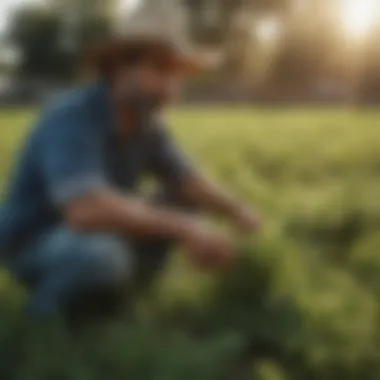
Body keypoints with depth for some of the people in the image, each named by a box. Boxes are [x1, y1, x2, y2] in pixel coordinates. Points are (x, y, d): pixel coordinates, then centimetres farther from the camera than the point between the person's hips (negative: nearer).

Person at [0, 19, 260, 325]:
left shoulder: (147, 124, -2)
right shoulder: (73, 117, -28)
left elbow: (188, 182, -3)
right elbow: (85, 209, -42)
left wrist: (236, 209, -24)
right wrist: (183, 227, -43)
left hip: (101, 234, 8)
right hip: (36, 242, -8)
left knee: (184, 202, -1)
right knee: (102, 257, -39)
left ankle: (107, 300, 4)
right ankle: (43, 321, -7)